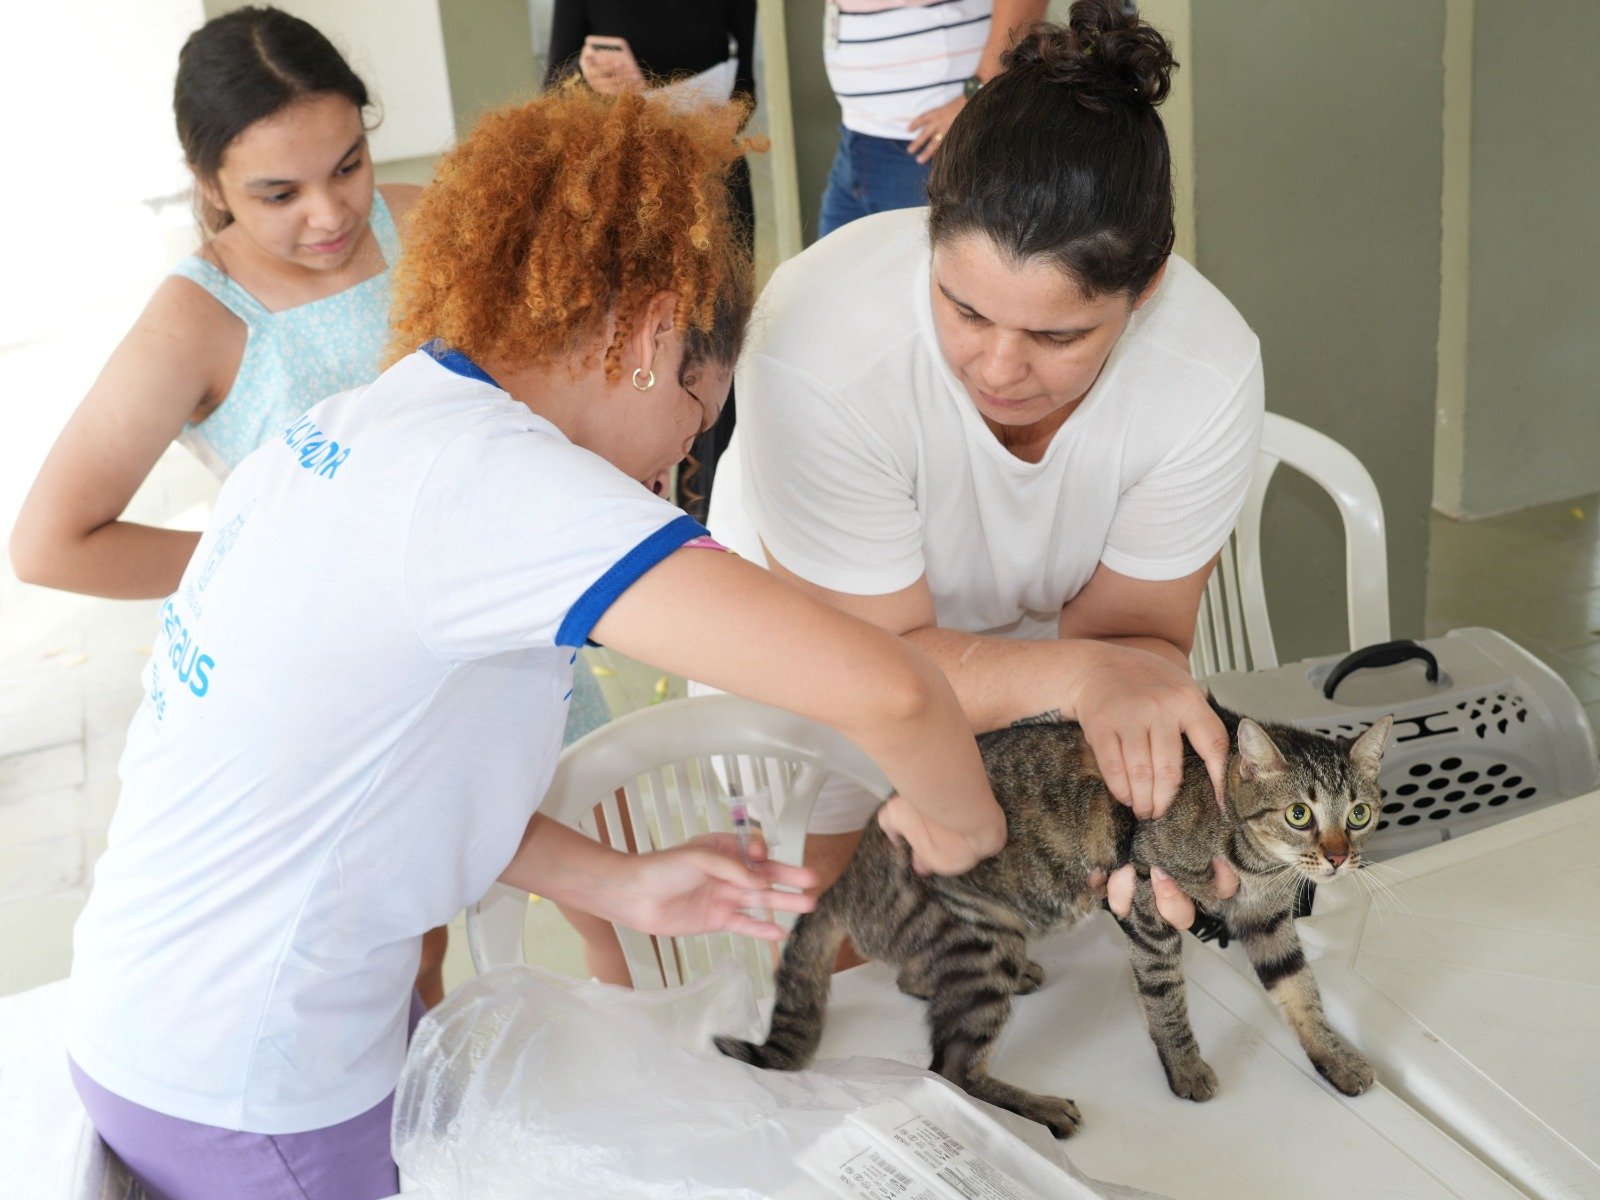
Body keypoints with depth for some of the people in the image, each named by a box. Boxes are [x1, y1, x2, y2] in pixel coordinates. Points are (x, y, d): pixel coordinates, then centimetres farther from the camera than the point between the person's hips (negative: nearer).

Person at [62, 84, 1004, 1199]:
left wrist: (625, 886, -1)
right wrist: (959, 819, -14)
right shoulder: (486, 475, -26)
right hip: (246, 1105, -8)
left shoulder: (353, 427, 2)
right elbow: (881, 685, -34)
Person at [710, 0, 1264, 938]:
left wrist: (1147, 805, -41)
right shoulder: (818, 351, -39)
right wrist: (1079, 673, -48)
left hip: (1026, 635, 3)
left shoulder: (1209, 371, -30)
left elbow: (1130, 631, -20)